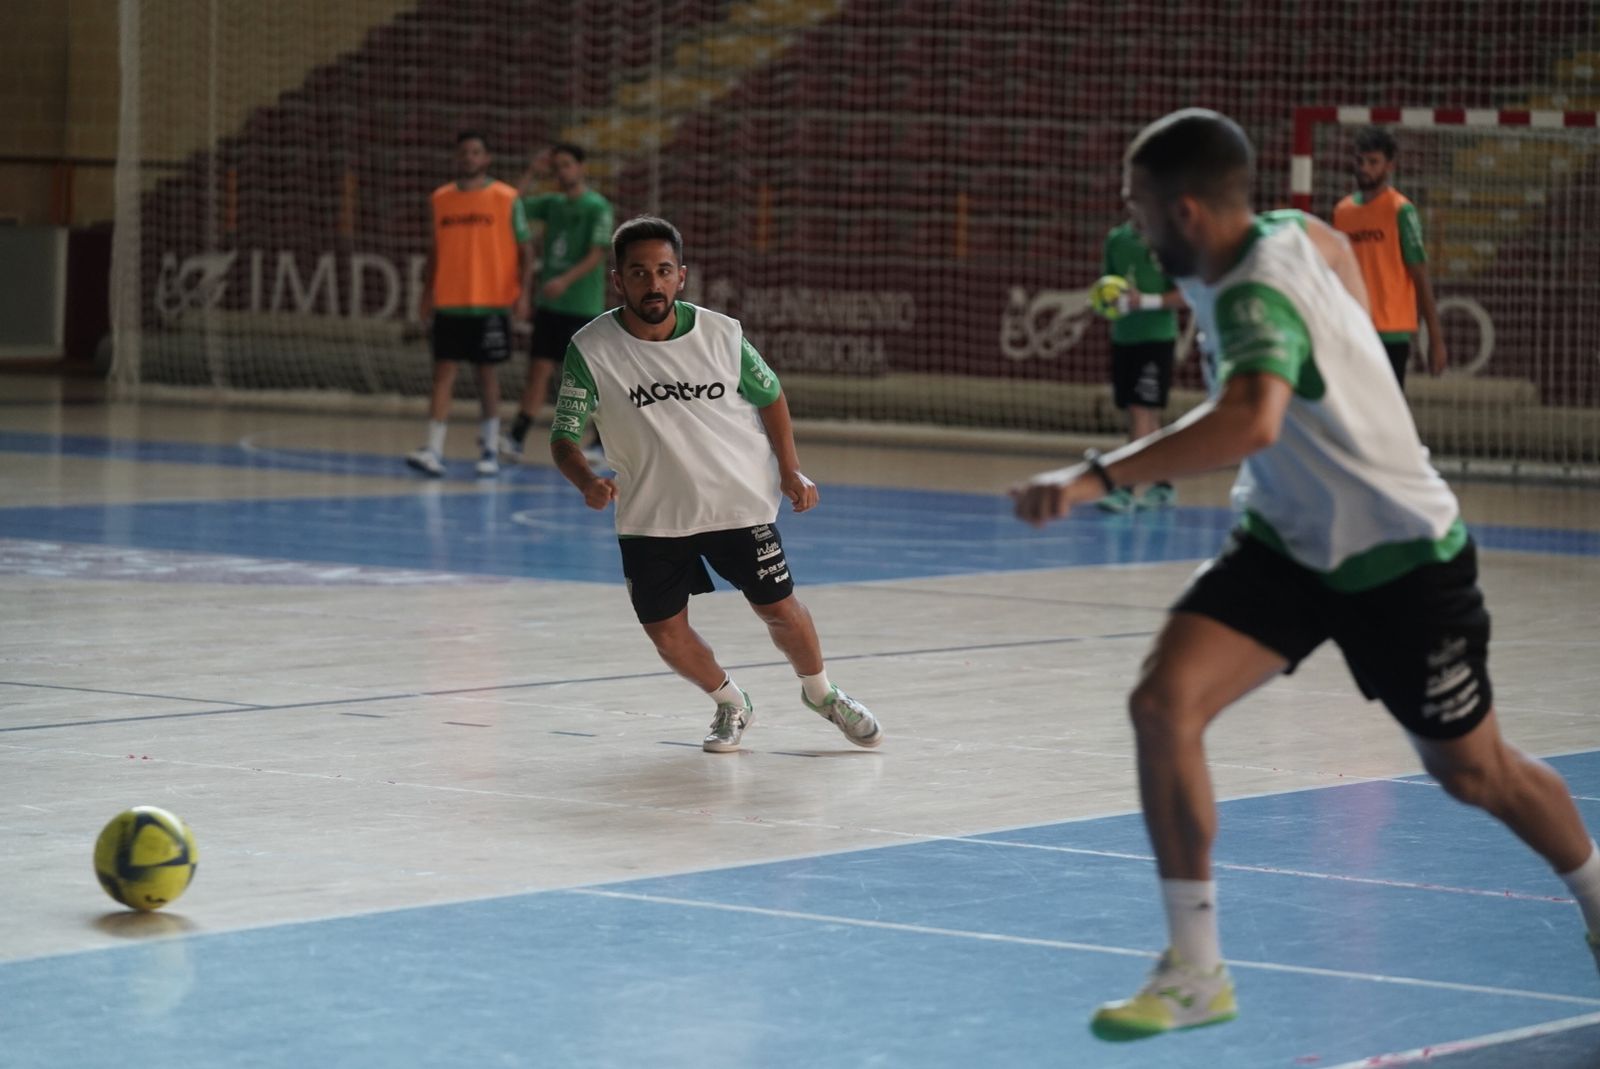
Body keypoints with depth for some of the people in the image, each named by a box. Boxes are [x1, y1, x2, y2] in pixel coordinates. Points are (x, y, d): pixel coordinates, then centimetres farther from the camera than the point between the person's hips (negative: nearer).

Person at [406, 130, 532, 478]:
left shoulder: (506, 199, -2)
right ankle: (434, 451, -11)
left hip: (492, 303, -2)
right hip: (449, 303, 2)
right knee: (444, 372, -5)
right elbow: (436, 250, 16)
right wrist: (427, 293, 10)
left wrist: (522, 291, -11)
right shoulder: (440, 199, 8)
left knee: (488, 374, 6)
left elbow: (524, 247, 0)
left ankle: (489, 450, 17)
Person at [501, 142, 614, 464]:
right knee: (539, 368, -2)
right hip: (550, 304, 5)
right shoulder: (553, 204, 11)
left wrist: (566, 280, -26)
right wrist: (532, 174, 2)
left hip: (583, 305, -5)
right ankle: (516, 439, -8)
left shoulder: (597, 207, -7)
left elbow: (597, 255, -14)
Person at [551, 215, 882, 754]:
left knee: (780, 610, 3)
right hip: (650, 517, 0)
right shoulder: (591, 351, -16)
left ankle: (820, 692, 34)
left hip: (739, 502, 0)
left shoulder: (721, 334, -11)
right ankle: (730, 704, 30)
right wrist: (588, 482, -33)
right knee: (666, 632, 1)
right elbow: (564, 437, -13)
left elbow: (769, 396, 6)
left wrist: (790, 471, -1)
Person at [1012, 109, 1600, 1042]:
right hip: (1289, 542, 7)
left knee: (1475, 772, 12)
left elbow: (1250, 423, -53)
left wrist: (1096, 477, -59)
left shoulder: (1258, 295, -33)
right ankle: (1195, 973, -8)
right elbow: (1337, 246, 18)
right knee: (1163, 703, -15)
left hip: (1399, 556, -7)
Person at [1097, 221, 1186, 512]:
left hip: (1156, 337, -6)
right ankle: (1162, 486, 22)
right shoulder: (1116, 237, 8)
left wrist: (1146, 301, -22)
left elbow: (1185, 293, -11)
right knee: (1146, 415, 12)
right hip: (1122, 337, 6)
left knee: (1141, 412, -10)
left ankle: (1125, 490, -12)